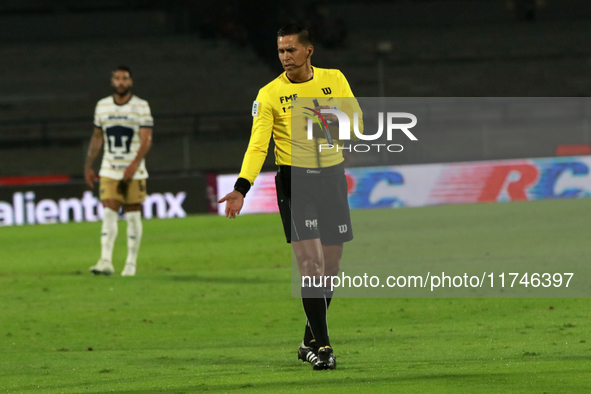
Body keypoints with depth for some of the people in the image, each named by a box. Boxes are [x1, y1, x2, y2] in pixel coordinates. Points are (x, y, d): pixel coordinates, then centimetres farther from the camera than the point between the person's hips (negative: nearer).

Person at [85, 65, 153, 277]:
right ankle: (105, 261, -17)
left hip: (134, 172, -2)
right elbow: (97, 137, 17)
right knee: (109, 215, -9)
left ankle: (131, 263, 9)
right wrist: (88, 166, 13)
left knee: (133, 216, 2)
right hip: (109, 171, 2)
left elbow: (146, 140, -9)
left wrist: (135, 164, -22)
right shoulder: (102, 106, 9)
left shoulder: (141, 106, -2)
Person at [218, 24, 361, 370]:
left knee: (331, 264, 8)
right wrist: (241, 188, -23)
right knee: (311, 261, -15)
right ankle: (321, 345, -11)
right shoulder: (269, 94, -4)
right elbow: (258, 145, -10)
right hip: (294, 178, -3)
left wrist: (334, 120, -18)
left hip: (332, 175, 4)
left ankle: (311, 341, 23)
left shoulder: (333, 80, 4)